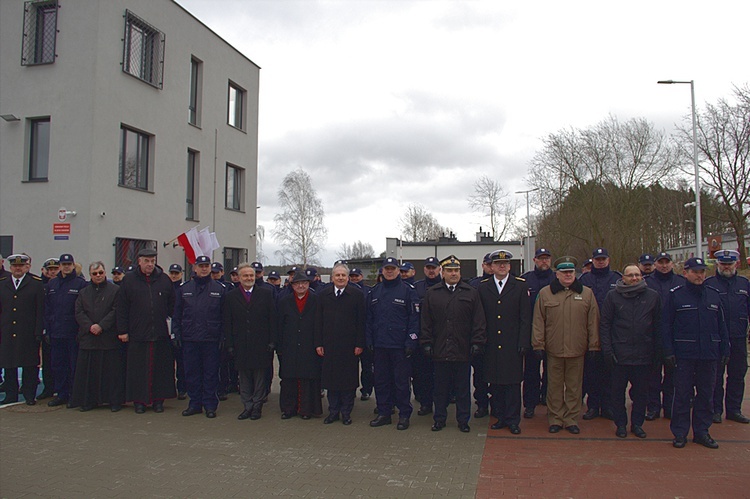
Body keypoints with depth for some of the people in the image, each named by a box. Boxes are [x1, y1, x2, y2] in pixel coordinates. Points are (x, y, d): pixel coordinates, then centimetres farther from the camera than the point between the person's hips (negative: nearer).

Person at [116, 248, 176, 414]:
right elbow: (122, 308, 2)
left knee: (161, 368, 5)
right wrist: (122, 331, -2)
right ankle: (139, 400, 15)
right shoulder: (129, 280, 3)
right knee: (138, 369, 4)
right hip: (137, 333, -1)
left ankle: (158, 399, 16)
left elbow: (172, 305, 13)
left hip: (161, 333, 1)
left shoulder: (164, 280, 7)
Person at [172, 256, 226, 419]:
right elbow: (177, 314, 10)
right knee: (191, 372, 8)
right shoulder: (184, 289, 8)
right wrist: (176, 333, 3)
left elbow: (225, 315, 3)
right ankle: (195, 403, 20)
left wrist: (223, 336, -4)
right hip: (189, 338, 2)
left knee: (211, 373, 4)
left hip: (211, 339, -2)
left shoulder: (219, 289, 3)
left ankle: (210, 405, 14)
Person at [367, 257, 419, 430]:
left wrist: (411, 342, -13)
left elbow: (414, 318, -6)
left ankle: (404, 415, 14)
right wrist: (369, 341, 4)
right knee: (381, 380, 11)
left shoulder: (407, 291, -2)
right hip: (379, 345, 5)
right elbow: (369, 318, 12)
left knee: (401, 381, 2)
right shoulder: (375, 292, 11)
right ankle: (384, 413, 22)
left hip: (400, 345, -4)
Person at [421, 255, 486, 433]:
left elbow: (479, 321, 4)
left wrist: (477, 343, -3)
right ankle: (439, 419, 21)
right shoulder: (431, 293, 6)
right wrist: (427, 344, 0)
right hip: (440, 350, 0)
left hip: (463, 350, 0)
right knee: (441, 387, 9)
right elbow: (425, 322, 6)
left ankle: (463, 420, 20)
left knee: (463, 388, 8)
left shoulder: (471, 293, 5)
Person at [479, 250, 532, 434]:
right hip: (491, 346, 2)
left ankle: (513, 420, 13)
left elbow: (525, 318, 0)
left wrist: (524, 343, -7)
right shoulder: (483, 287, 7)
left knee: (513, 382, 2)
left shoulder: (521, 286, 2)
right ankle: (500, 417, 21)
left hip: (512, 345, -2)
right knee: (495, 382, 8)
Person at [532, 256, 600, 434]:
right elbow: (538, 321, 2)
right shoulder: (545, 293, 3)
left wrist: (593, 345, 4)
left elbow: (593, 322, 7)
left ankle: (571, 419, 22)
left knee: (574, 387, 9)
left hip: (577, 350, 1)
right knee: (554, 386, 8)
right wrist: (538, 344, -1)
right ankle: (555, 419, 19)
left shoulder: (587, 293, 6)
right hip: (553, 350, -1)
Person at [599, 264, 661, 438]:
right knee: (618, 391, 7)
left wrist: (657, 351, 3)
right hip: (620, 354, -1)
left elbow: (657, 325, 7)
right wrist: (607, 350, -7)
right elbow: (605, 324, 0)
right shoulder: (613, 296, 0)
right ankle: (621, 424, 20)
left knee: (641, 391, 10)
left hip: (643, 354, 1)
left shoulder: (652, 296, 4)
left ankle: (637, 423, 25)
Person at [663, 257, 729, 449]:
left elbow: (721, 325, 12)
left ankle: (701, 431, 22)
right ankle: (680, 433, 13)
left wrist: (725, 351, 7)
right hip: (684, 354, -3)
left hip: (710, 354, 3)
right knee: (682, 395, 3)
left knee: (706, 395, 10)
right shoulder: (676, 295, -2)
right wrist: (669, 352, -9)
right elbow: (667, 326, -3)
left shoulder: (714, 295, 9)